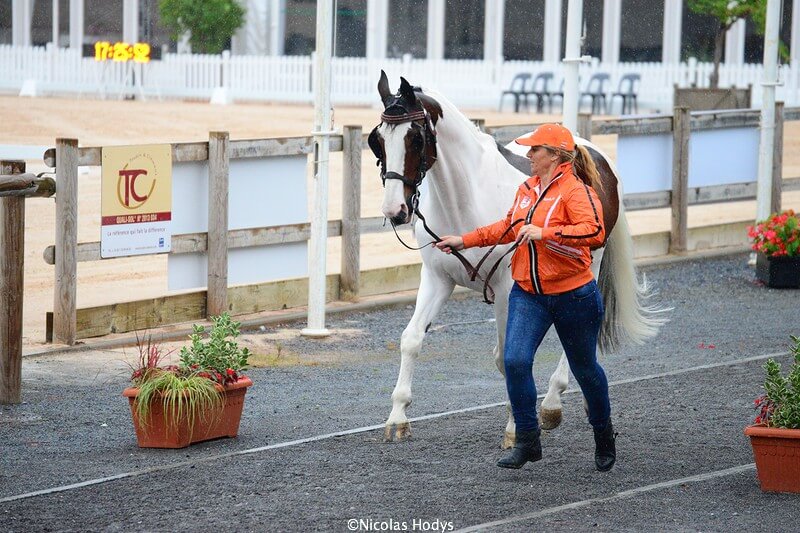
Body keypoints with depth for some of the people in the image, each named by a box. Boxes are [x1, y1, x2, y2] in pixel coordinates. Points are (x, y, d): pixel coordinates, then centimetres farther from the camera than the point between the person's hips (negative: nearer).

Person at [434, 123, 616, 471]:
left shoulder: (576, 191, -17)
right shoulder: (527, 189, 7)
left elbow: (594, 232, -32)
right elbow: (508, 228, 23)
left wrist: (545, 233, -36)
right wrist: (465, 241, 20)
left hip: (572, 295, -6)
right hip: (527, 293, 6)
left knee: (585, 369, 11)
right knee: (515, 361, -12)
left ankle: (604, 438, 34)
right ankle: (527, 440, -1)